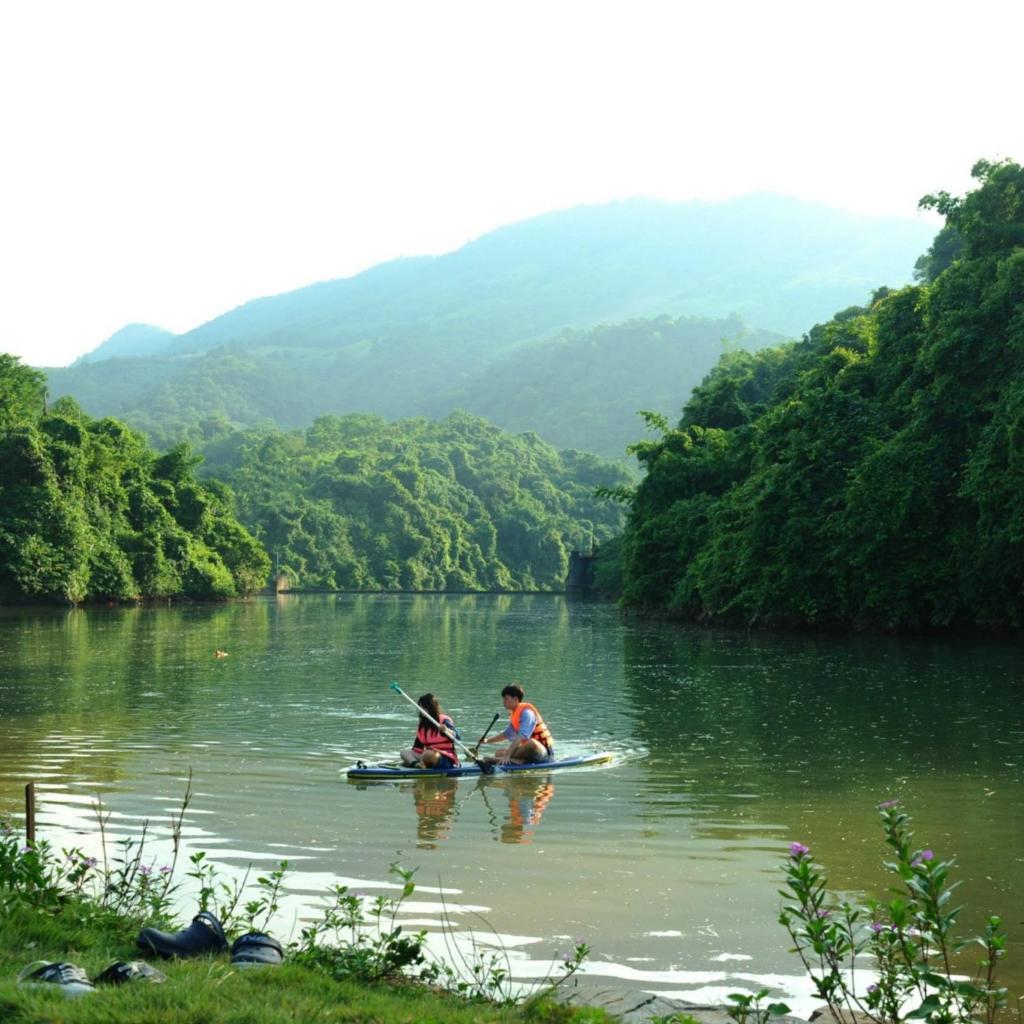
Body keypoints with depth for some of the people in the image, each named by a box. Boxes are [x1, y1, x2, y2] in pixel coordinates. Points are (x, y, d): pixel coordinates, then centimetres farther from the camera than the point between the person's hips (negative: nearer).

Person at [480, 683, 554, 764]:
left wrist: (507, 755, -37)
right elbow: (506, 734, 23)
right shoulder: (514, 714, 11)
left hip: (544, 752, -9)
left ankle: (497, 760, -40)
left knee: (532, 742, -42)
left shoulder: (526, 713, -18)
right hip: (531, 752, 9)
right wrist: (487, 740, 11)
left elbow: (521, 737, -30)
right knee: (498, 753, 9)